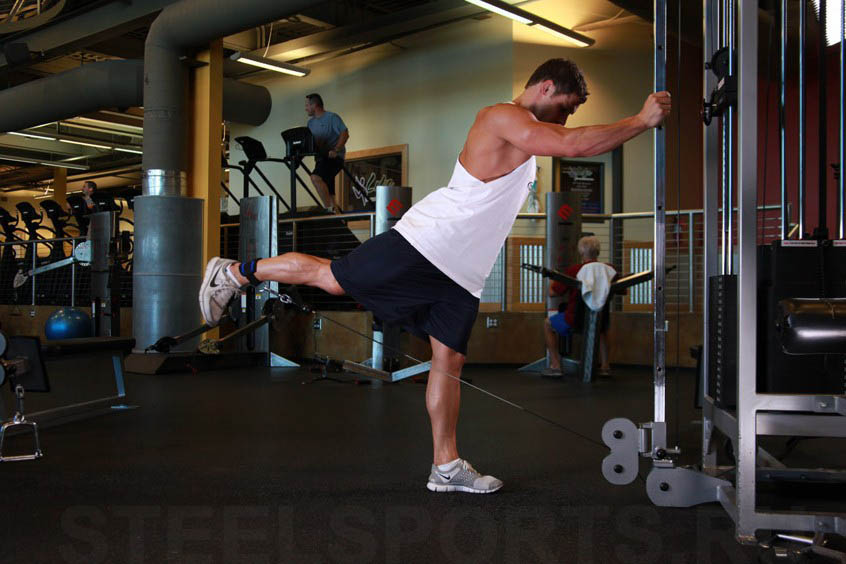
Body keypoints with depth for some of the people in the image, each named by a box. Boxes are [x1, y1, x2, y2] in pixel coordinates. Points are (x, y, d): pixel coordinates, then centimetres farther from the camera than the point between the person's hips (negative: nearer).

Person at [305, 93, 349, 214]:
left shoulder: (332, 117, -3)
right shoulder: (311, 122, 19)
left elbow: (345, 134, -12)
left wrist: (335, 150, -24)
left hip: (334, 157, -8)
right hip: (321, 158, 8)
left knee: (316, 177, -29)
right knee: (328, 194, 5)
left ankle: (330, 208, -28)